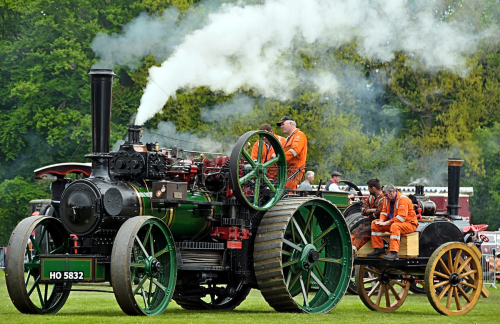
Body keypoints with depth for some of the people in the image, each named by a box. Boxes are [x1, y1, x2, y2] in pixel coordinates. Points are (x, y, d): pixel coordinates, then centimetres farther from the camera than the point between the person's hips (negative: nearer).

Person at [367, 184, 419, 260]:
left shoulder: (403, 199, -19)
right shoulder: (387, 200, 8)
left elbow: (401, 217, -28)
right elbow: (384, 212, 16)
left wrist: (387, 223, -30)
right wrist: (381, 220, -8)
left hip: (408, 224, -9)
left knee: (394, 226, -40)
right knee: (375, 224, 0)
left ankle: (394, 253, -47)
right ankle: (379, 248, -2)